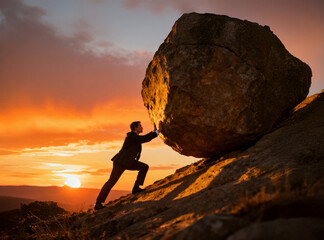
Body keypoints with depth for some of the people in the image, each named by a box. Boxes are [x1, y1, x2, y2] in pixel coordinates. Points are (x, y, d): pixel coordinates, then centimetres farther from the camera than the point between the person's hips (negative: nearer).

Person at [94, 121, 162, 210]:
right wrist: (158, 131, -14)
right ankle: (98, 203, -7)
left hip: (127, 162, 10)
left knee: (145, 167, 1)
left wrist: (154, 131, 19)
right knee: (112, 181, -13)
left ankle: (136, 188, -1)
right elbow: (145, 139, -21)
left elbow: (145, 139, 26)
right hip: (121, 162, -10)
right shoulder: (132, 135, -15)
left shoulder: (134, 135, 14)